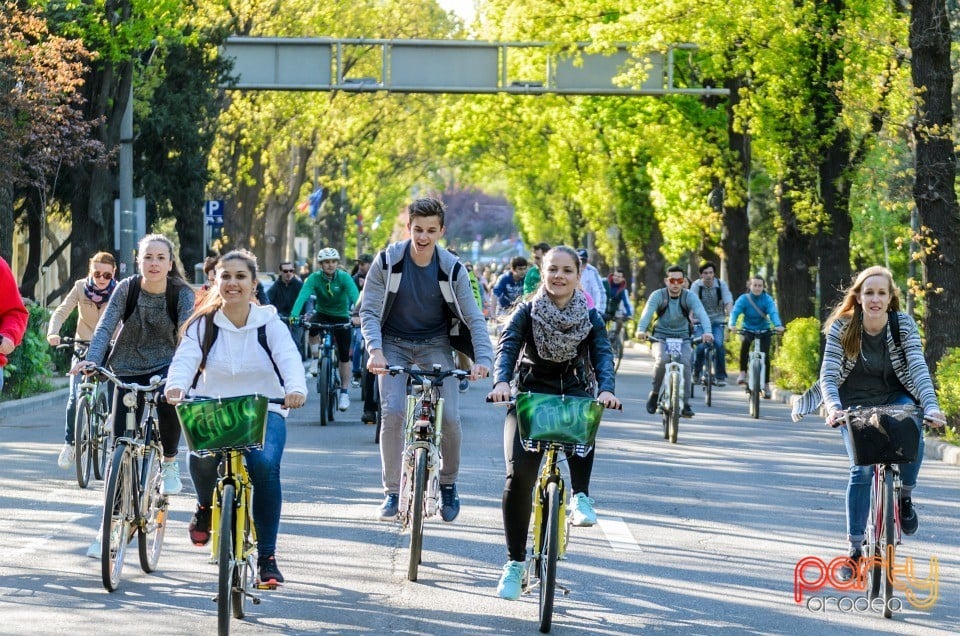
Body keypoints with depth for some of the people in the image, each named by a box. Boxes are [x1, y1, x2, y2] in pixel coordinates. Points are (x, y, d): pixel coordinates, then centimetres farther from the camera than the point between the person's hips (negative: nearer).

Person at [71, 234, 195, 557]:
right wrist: (91, 360, -33)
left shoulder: (182, 294, -10)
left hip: (165, 367, -1)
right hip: (129, 371, 1)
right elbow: (105, 326, -16)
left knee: (169, 402, -37)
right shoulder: (126, 288, -8)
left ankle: (170, 462, -7)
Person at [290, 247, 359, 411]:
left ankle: (345, 393, 5)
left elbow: (355, 296, -32)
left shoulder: (344, 278, -19)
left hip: (341, 317, 0)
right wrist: (294, 316, -46)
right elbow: (302, 296, -30)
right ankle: (316, 359, -13)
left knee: (344, 355, -4)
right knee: (312, 326, -35)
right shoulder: (315, 278, -17)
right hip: (322, 314, 0)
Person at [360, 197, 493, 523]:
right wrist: (375, 350, -27)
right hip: (394, 345, -1)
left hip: (435, 345, 1)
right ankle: (392, 493, -5)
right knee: (392, 412, -19)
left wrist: (483, 359, -25)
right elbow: (369, 311, -11)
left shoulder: (452, 268, -12)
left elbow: (474, 318, -10)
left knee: (449, 416, -13)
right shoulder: (387, 261, -13)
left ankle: (448, 483, 14)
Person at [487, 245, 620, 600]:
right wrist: (501, 382, -38)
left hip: (573, 393, 1)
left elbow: (602, 355, -12)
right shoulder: (526, 312, -2)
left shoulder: (590, 318, 1)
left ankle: (580, 495, -24)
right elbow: (507, 346, -17)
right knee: (519, 474, -17)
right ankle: (515, 562, -5)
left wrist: (606, 389, -34)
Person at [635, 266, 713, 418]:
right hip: (661, 337, -1)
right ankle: (654, 393, -6)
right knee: (661, 359, -30)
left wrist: (707, 331, -46)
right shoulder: (658, 295, -9)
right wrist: (641, 330, -46)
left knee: (686, 363, -24)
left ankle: (686, 404, -15)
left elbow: (701, 313, -25)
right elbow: (647, 312, -25)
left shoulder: (689, 297, -8)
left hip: (682, 338, 1)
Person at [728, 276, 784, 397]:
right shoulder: (744, 299, -15)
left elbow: (773, 313, -29)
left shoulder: (767, 299, -14)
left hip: (764, 329, 1)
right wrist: (732, 324, -50)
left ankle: (766, 385, 6)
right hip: (748, 328, -1)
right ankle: (743, 372, -23)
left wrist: (778, 325, -49)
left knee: (765, 356, -10)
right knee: (745, 342, -33)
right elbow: (735, 312, -28)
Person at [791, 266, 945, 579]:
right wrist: (833, 407, -39)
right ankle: (855, 548, -5)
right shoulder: (842, 327, -14)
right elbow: (828, 373, -19)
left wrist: (931, 406, -38)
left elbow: (918, 367, -21)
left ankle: (905, 497, -3)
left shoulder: (903, 324, -13)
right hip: (855, 403, 0)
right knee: (861, 469, -16)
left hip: (895, 399, 0)